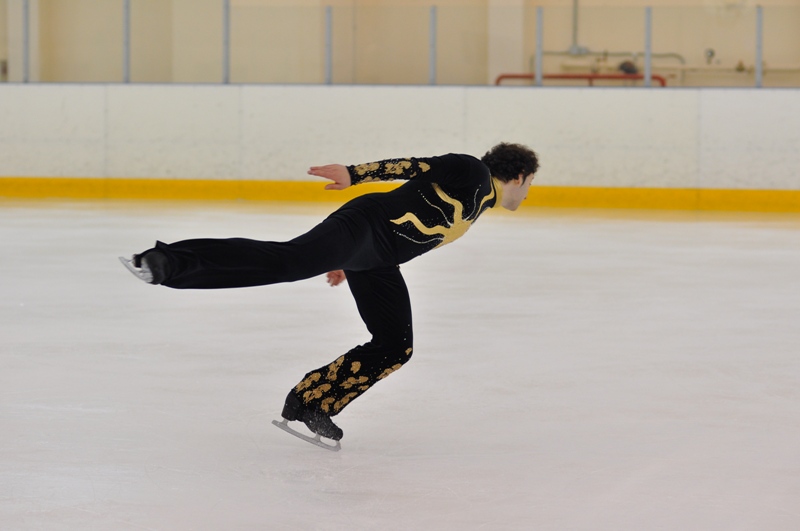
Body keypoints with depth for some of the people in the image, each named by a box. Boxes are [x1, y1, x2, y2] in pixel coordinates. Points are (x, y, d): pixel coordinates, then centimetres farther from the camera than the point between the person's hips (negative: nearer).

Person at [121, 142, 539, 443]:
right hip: (361, 225, -10)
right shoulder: (472, 173, 0)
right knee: (284, 261, -30)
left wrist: (348, 259, 29)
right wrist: (354, 174, -17)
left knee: (395, 346, 4)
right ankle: (167, 263, -41)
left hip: (375, 259, 10)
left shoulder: (476, 205, 28)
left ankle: (308, 405, 4)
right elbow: (414, 167, -8)